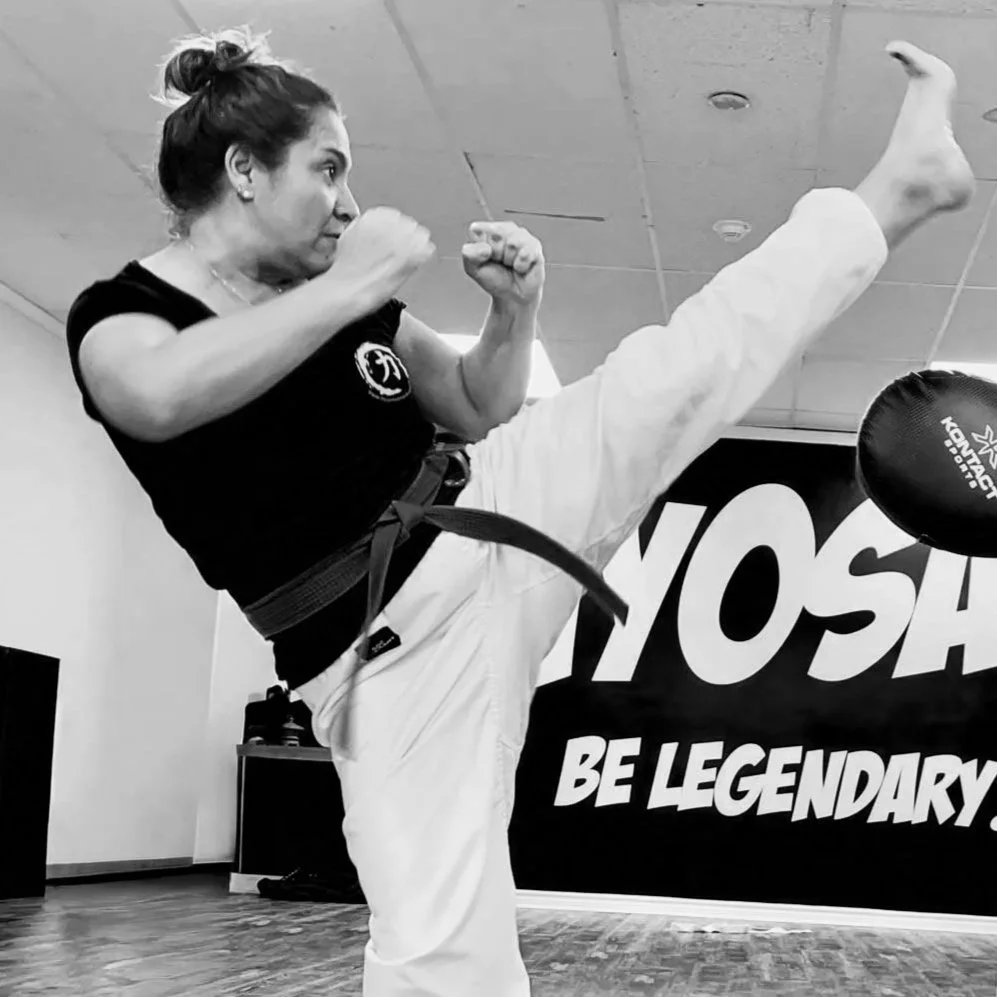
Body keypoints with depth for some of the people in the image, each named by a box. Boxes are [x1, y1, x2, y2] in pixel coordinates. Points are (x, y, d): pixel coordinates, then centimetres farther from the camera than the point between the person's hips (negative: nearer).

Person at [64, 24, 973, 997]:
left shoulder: (344, 299, 9)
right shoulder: (121, 315, -9)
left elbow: (480, 408, 18)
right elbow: (160, 395, -35)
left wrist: (514, 309, -2)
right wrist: (355, 284, -29)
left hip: (486, 515, 5)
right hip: (396, 646, -5)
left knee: (670, 374, -1)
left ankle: (899, 185, 12)